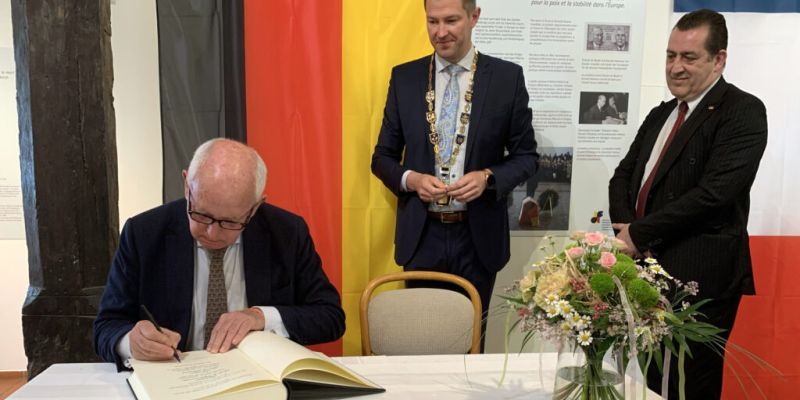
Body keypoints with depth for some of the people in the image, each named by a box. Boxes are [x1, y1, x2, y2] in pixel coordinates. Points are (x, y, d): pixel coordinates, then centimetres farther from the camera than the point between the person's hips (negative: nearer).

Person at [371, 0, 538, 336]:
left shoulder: (507, 77, -3)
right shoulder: (404, 77, 2)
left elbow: (526, 156, 2)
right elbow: (382, 157, 6)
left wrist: (488, 177, -17)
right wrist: (410, 179, -15)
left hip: (478, 236, -1)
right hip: (421, 235, 1)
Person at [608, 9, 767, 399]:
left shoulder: (743, 111, -7)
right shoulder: (660, 115, 17)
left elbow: (713, 192, -18)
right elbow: (623, 175, 15)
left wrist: (638, 234, -13)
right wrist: (625, 226, -5)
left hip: (700, 279, -7)